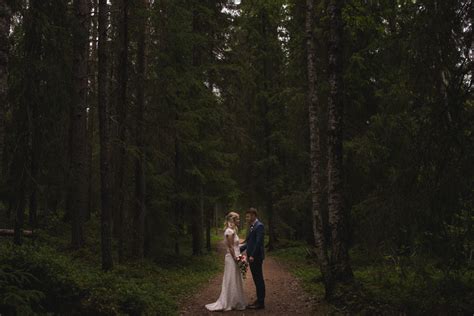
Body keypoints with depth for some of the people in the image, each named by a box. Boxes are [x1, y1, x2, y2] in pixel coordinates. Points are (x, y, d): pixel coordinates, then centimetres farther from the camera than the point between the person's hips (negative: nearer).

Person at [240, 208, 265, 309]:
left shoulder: (259, 226, -14)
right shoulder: (252, 226, 14)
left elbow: (258, 242, -21)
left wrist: (252, 255, -22)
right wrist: (239, 250, 12)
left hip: (256, 257, -9)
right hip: (252, 256, 9)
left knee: (259, 279, -2)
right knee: (256, 279, 14)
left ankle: (261, 302, 5)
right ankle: (259, 300, 22)